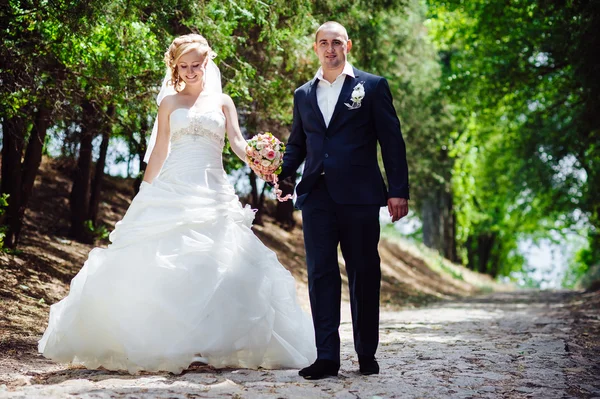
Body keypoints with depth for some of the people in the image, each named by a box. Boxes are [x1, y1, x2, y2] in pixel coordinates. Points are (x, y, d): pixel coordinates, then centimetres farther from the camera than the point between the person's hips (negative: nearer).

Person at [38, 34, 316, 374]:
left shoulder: (222, 102, 13)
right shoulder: (170, 103, 13)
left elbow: (237, 141, 0)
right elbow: (160, 151, 12)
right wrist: (145, 195, 7)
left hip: (212, 191, 0)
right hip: (172, 189, 0)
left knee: (212, 265, -8)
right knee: (161, 262, -8)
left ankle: (213, 345, -3)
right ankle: (163, 344, -2)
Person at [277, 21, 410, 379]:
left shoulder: (373, 86, 4)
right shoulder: (304, 95, 16)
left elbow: (392, 141, 0)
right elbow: (297, 145, 18)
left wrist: (399, 190, -7)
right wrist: (280, 171, -3)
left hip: (359, 195, -3)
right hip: (317, 196, 3)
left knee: (364, 274, 4)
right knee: (321, 274, 0)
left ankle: (367, 354, 16)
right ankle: (327, 356, 3)